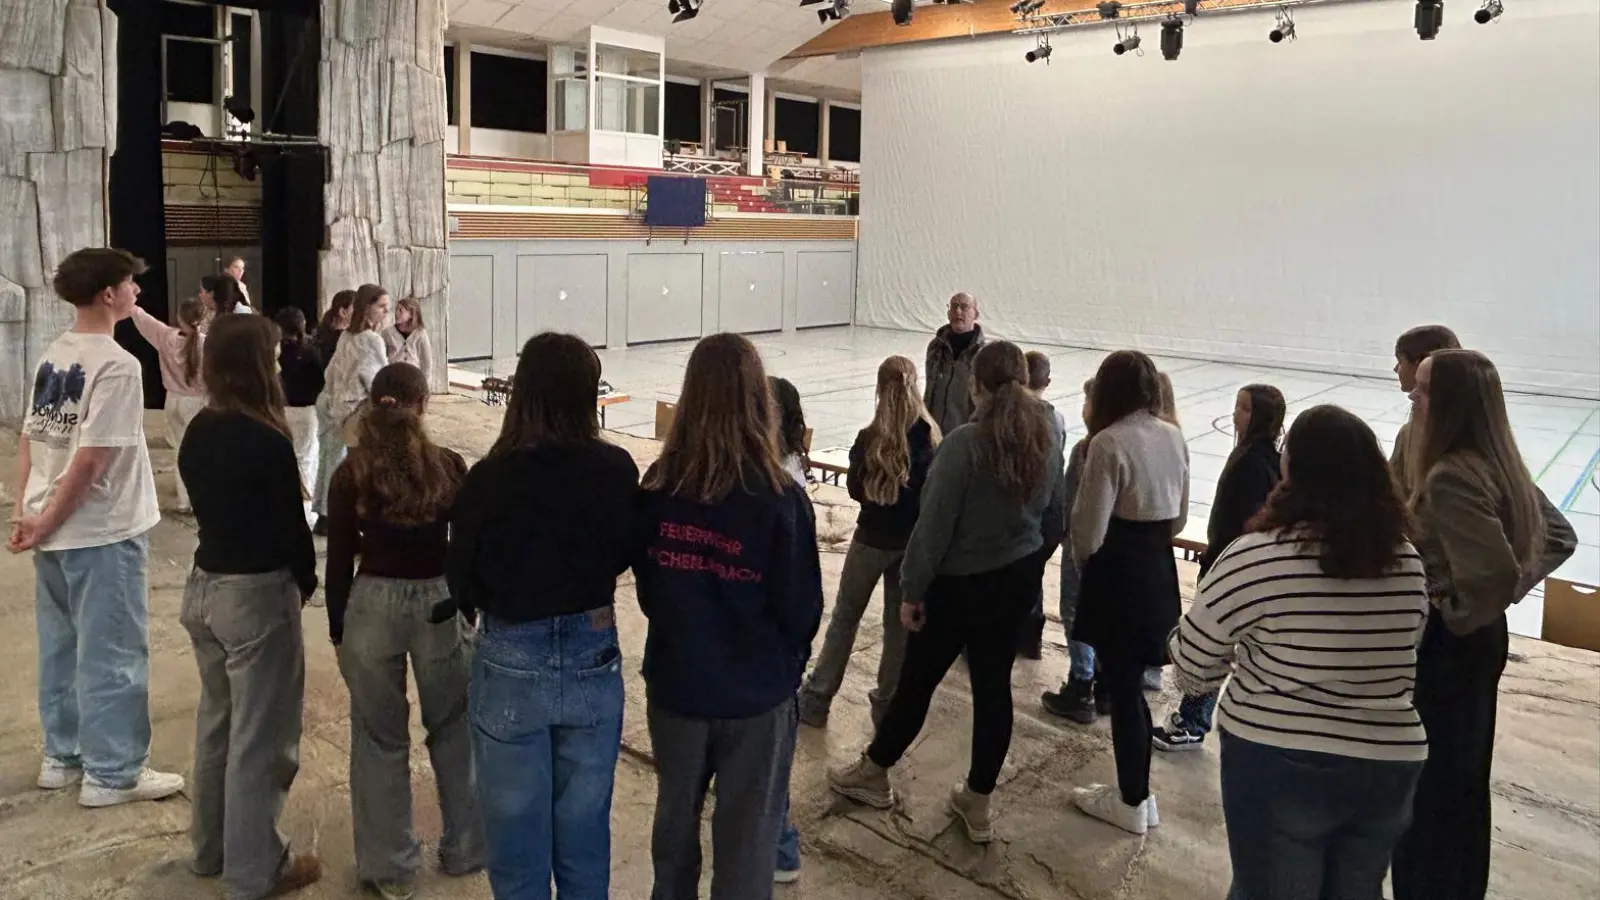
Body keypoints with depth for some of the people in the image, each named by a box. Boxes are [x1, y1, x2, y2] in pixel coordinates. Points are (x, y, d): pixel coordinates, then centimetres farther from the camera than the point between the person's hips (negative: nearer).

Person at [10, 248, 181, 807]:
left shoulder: (52, 357, 9)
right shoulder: (117, 365, -17)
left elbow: (28, 440, 9)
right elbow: (90, 460, -21)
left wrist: (23, 512, 6)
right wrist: (45, 523, -11)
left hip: (55, 530, 8)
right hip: (102, 531, -8)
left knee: (62, 647, 17)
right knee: (111, 653, 1)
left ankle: (62, 756, 29)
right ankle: (111, 773, 10)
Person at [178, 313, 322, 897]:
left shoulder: (197, 432, 3)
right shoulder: (267, 443, -21)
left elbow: (209, 504, 10)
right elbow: (291, 524, -14)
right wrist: (307, 581, 4)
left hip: (204, 585, 8)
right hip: (256, 594, -8)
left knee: (217, 719, 21)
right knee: (260, 734, 4)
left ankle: (211, 848, 36)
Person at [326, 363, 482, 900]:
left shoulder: (350, 473, -5)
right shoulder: (450, 467, -6)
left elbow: (339, 562, -2)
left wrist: (338, 630, 9)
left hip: (372, 606, 0)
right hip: (440, 604, 0)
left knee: (380, 740, 12)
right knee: (454, 729, 17)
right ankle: (465, 848, 28)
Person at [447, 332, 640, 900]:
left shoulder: (489, 479, -18)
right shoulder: (617, 470, -13)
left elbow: (461, 582, -5)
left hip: (512, 665, -2)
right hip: (593, 660, 2)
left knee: (517, 831, 16)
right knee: (585, 829, 20)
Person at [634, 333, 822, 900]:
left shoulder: (658, 487, -12)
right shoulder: (781, 498, -21)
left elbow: (645, 587, 0)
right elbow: (801, 608, -13)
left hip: (674, 684, 3)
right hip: (757, 694, -3)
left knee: (675, 815, 25)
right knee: (747, 834, 14)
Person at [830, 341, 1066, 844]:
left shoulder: (965, 443, -23)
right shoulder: (1047, 438, -3)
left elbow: (935, 525, -20)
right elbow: (1055, 517, 7)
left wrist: (912, 589, -10)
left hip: (959, 583, -5)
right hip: (1017, 581, 6)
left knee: (918, 679, 11)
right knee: (993, 685, 13)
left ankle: (873, 775, 31)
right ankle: (977, 805, 24)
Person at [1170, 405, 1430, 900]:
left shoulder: (1254, 558, -18)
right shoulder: (1408, 562, -2)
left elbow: (1191, 666, -9)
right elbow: (1393, 654, 12)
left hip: (1280, 765, -4)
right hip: (1390, 767, 5)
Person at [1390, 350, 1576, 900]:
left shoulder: (1449, 476, -25)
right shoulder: (1500, 464, 3)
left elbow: (1496, 570, -33)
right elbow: (1559, 536, 14)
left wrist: (1458, 613, -16)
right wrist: (1510, 591, 9)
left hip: (1445, 645, -10)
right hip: (1483, 639, 10)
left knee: (1426, 784, 5)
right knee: (1465, 778, 22)